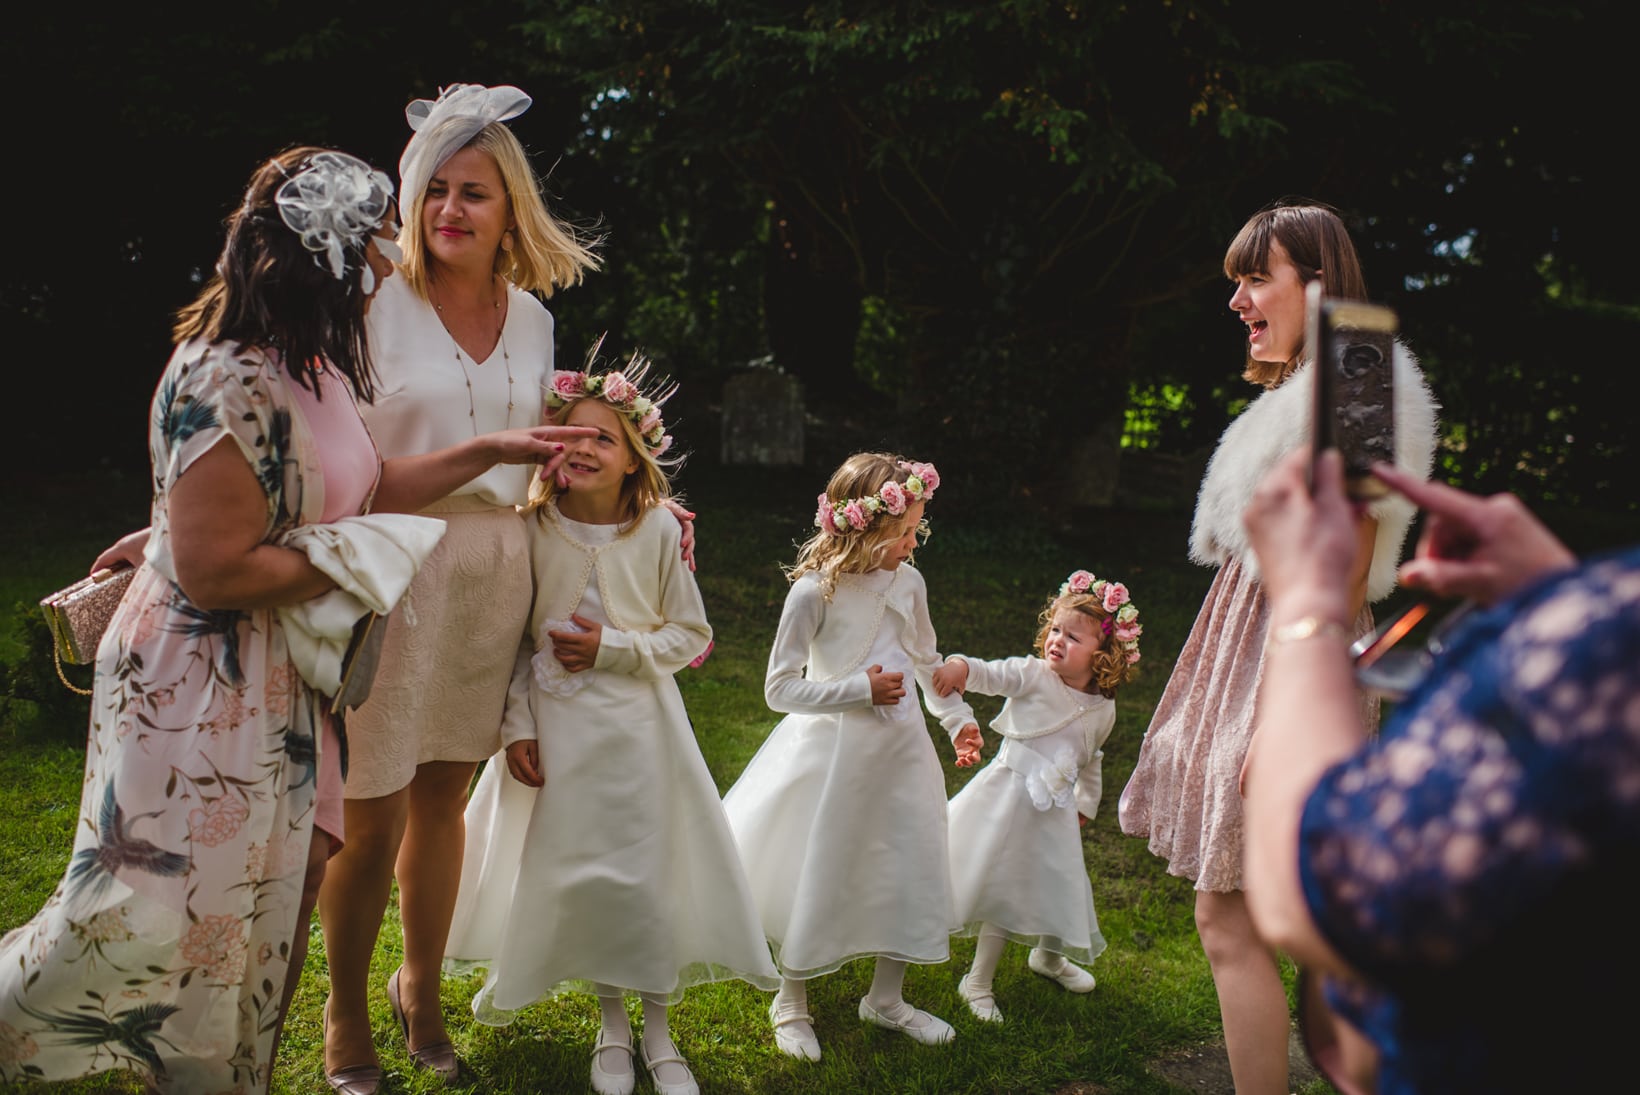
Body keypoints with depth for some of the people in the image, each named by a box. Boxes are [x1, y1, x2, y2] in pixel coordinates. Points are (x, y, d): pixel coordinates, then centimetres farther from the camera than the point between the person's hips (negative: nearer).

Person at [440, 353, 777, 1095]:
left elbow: (691, 635, -1)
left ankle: (657, 1027, 23)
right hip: (556, 729, 1)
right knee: (570, 872, 6)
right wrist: (517, 728, -6)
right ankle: (611, 1024, 27)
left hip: (639, 727, -1)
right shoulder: (532, 529, -6)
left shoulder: (659, 530, -7)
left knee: (648, 869, 3)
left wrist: (613, 647, -13)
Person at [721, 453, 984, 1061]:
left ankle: (886, 998, 33)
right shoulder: (815, 591, -17)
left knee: (911, 869, 12)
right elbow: (780, 688, -14)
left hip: (900, 748, 6)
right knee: (817, 878, 6)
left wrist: (958, 717, 10)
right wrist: (860, 689, -18)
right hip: (832, 752, -5)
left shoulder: (909, 583, 0)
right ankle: (791, 1002, 28)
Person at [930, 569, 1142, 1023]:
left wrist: (1086, 805, 26)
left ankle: (1048, 956, 47)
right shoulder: (1032, 675, -10)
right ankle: (978, 981, 16)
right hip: (1009, 795, -4)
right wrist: (960, 666, -46)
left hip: (1055, 811, 4)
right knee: (1004, 888, -1)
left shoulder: (1102, 710, 4)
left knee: (1059, 885, 15)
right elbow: (990, 674, -25)